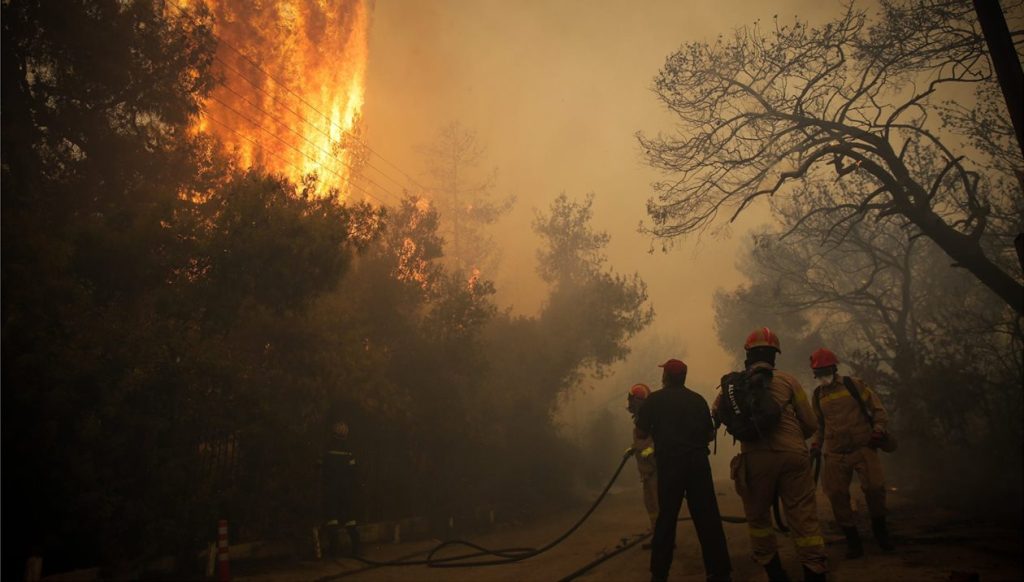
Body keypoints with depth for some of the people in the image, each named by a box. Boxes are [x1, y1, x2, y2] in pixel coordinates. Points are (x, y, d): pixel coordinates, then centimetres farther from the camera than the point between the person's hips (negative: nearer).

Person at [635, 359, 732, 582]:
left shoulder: (654, 400, 0)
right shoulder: (698, 399, 8)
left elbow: (641, 434, 0)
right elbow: (710, 434, 12)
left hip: (670, 463, -2)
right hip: (698, 461, 2)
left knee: (666, 517, 7)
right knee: (707, 516, 4)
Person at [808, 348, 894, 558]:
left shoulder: (852, 385, 0)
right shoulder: (818, 395, 11)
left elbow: (877, 408, 2)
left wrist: (878, 429, -11)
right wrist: (816, 444, 10)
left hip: (863, 447, -3)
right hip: (835, 454, 3)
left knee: (874, 487, -12)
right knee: (836, 494, -4)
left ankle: (880, 529, 16)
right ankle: (852, 539, 12)